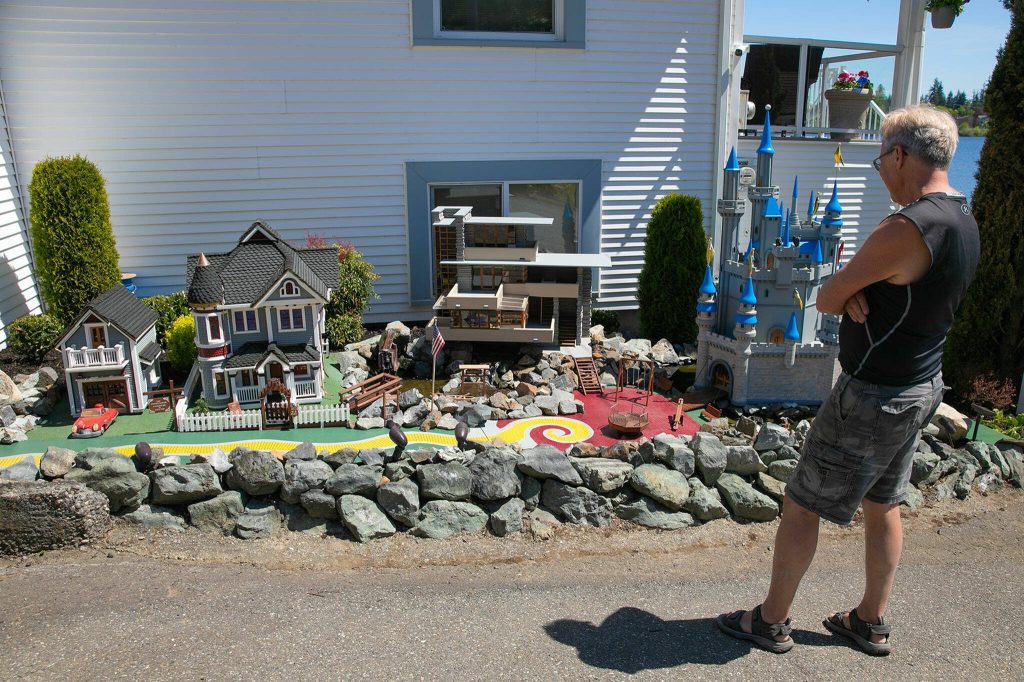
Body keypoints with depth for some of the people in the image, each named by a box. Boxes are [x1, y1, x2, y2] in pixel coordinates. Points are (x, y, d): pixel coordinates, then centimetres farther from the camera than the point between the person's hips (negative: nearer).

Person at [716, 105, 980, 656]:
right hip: (922, 388, 10)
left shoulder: (906, 229, -27)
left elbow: (825, 299, -19)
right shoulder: (962, 220, 5)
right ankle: (871, 624, 36)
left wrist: (846, 293, 2)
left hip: (872, 398, -9)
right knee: (883, 505, 21)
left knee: (801, 506, 4)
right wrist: (859, 294, -10)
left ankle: (771, 622, 20)